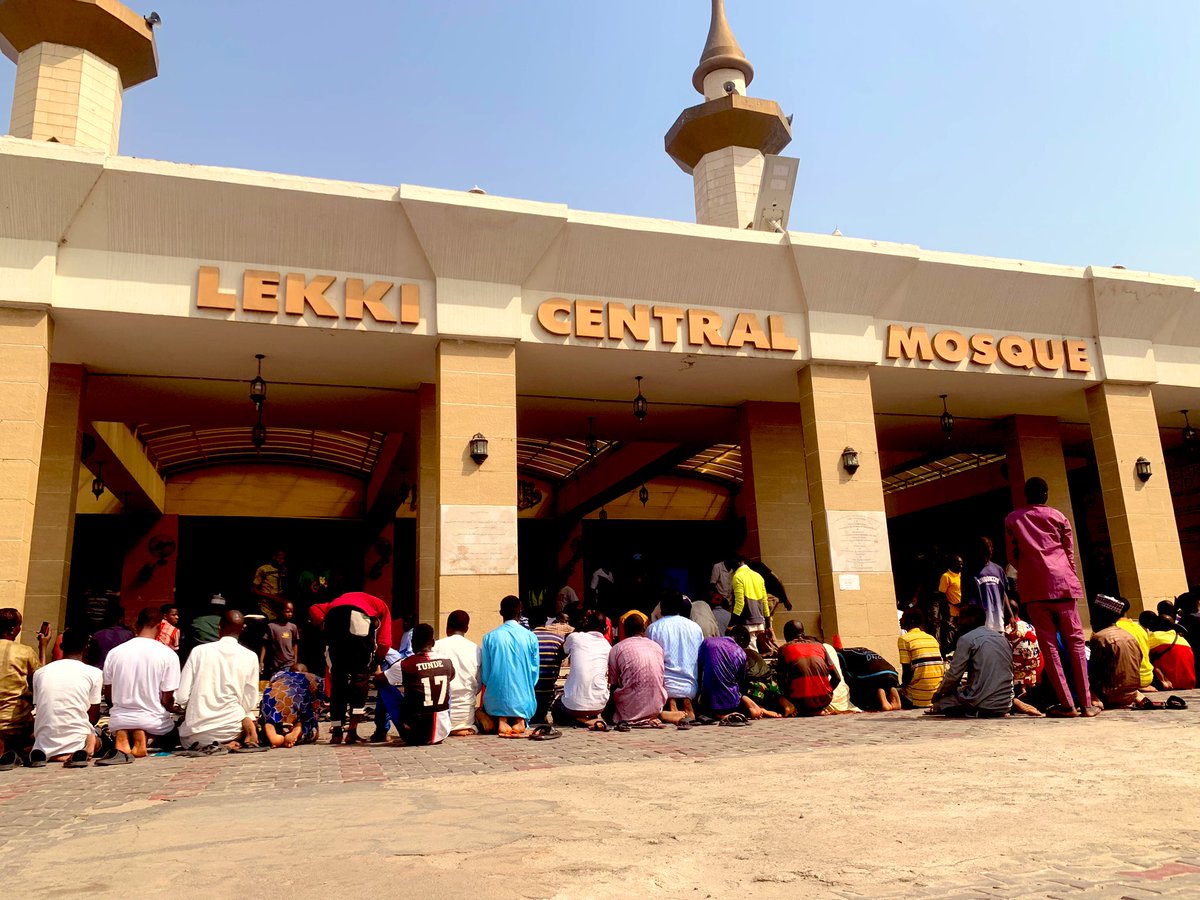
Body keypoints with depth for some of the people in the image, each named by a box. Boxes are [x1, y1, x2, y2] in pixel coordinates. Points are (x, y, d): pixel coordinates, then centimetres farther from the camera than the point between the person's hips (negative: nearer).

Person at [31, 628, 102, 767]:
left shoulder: (39, 673, 7)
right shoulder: (94, 673, -1)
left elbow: (38, 709, 16)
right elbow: (93, 717, 4)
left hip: (45, 743, 2)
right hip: (76, 740, -2)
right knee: (96, 738, 33)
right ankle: (85, 751, -7)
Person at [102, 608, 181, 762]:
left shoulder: (114, 652, -1)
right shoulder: (169, 655, -12)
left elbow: (108, 696, 6)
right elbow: (167, 701, -10)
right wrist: (172, 707, 13)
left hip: (119, 721, 3)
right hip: (153, 721, -3)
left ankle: (122, 735, -4)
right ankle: (144, 737, -9)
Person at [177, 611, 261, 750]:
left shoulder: (199, 651, -2)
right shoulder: (250, 657, -2)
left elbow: (181, 698, -3)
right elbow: (250, 703, -1)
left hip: (196, 733, -1)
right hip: (231, 728, 1)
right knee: (249, 716, 34)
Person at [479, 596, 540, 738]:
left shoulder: (489, 637, -4)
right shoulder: (531, 637, -3)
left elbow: (485, 675, 2)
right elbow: (534, 673, 4)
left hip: (496, 702, 0)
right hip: (523, 701, 1)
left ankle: (501, 720, -5)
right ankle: (520, 720, -5)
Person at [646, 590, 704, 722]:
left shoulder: (653, 628, -4)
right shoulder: (695, 627, 8)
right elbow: (702, 661, 13)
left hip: (665, 686, -3)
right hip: (691, 688, 3)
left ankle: (671, 705, -14)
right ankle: (687, 703, -7)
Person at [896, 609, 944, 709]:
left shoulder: (904, 639, -5)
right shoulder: (932, 638, 14)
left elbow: (907, 670, -10)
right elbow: (941, 665, 16)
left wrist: (904, 685, 9)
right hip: (938, 688, 6)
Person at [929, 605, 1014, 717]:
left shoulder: (966, 639, -7)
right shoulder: (1002, 638, 15)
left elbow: (954, 675, -8)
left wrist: (938, 693, 7)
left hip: (984, 704, -7)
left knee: (939, 703, 6)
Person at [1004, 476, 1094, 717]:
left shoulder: (1012, 519, 11)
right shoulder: (1057, 516, 12)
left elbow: (1012, 556, 11)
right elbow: (1070, 554, 12)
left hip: (1034, 588, -1)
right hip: (1062, 584, 1)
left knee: (1048, 645, -1)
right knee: (1075, 641, 5)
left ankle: (1066, 704, -5)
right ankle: (1086, 703, 2)